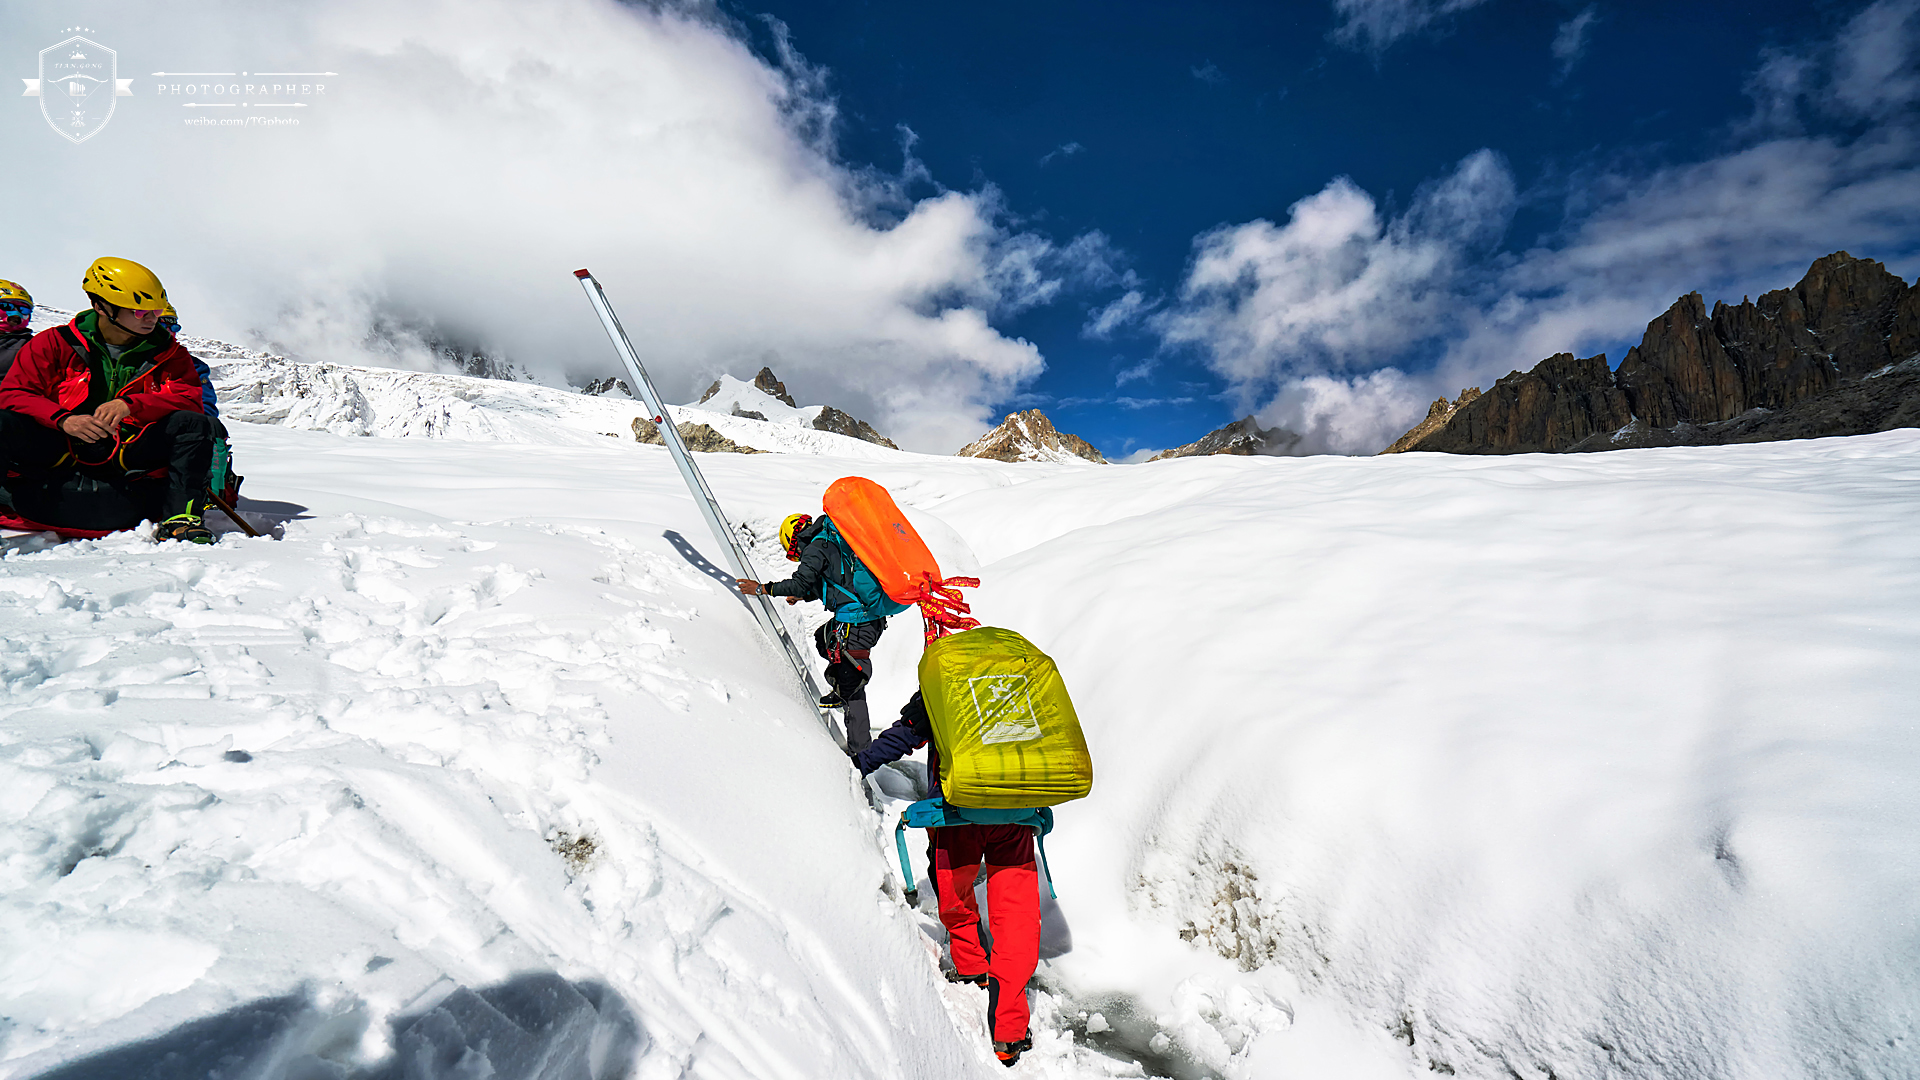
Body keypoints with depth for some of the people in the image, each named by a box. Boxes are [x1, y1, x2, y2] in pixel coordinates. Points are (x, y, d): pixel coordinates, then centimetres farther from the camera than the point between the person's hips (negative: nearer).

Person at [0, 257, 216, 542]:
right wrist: (63, 419, -20)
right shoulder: (54, 344, 6)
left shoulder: (167, 351, 8)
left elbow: (190, 399, -6)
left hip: (130, 453, 0)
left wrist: (131, 404, -24)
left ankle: (179, 518, -33)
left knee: (195, 424, -26)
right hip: (64, 451, 0)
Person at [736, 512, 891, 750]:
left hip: (855, 621, -9)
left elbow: (800, 583, -15)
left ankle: (860, 747, -1)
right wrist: (803, 596, 42)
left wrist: (763, 588, -5)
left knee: (851, 682, -5)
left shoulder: (816, 548, -6)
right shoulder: (833, 541, 21)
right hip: (873, 616, 9)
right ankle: (842, 693, 31)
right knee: (823, 639, 28)